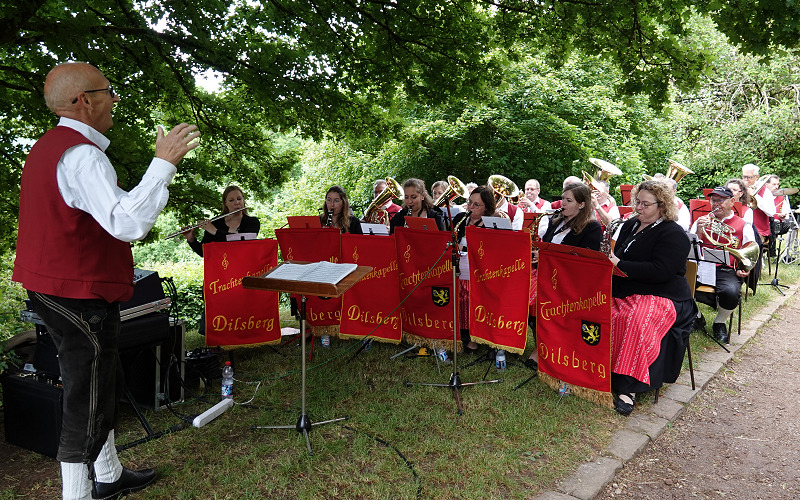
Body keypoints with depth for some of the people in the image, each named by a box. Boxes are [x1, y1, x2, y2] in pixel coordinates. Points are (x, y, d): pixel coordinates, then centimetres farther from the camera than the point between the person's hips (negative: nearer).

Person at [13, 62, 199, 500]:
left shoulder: (48, 145, 12)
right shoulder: (81, 154, -22)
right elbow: (128, 223, -33)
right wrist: (163, 163, -29)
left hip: (55, 289, 11)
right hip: (80, 296, -11)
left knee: (105, 386, 22)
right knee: (88, 402, 1)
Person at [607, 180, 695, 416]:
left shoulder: (674, 234, -6)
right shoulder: (630, 225, 18)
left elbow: (661, 271, -20)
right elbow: (617, 256, 27)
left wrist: (620, 265, -19)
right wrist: (608, 261, 3)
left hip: (660, 296, -7)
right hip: (624, 291, 7)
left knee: (636, 322, -37)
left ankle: (626, 387, -33)